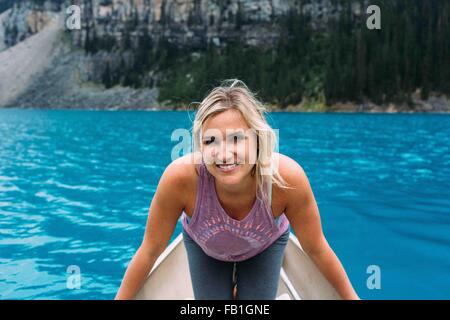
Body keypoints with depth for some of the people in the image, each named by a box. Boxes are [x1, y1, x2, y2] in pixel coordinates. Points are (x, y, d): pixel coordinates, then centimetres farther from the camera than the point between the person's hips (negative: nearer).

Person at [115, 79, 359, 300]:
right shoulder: (181, 176, -42)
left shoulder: (287, 177, -41)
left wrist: (351, 297, -12)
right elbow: (149, 251, -25)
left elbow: (317, 250, -22)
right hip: (204, 247, 0)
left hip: (265, 247, 0)